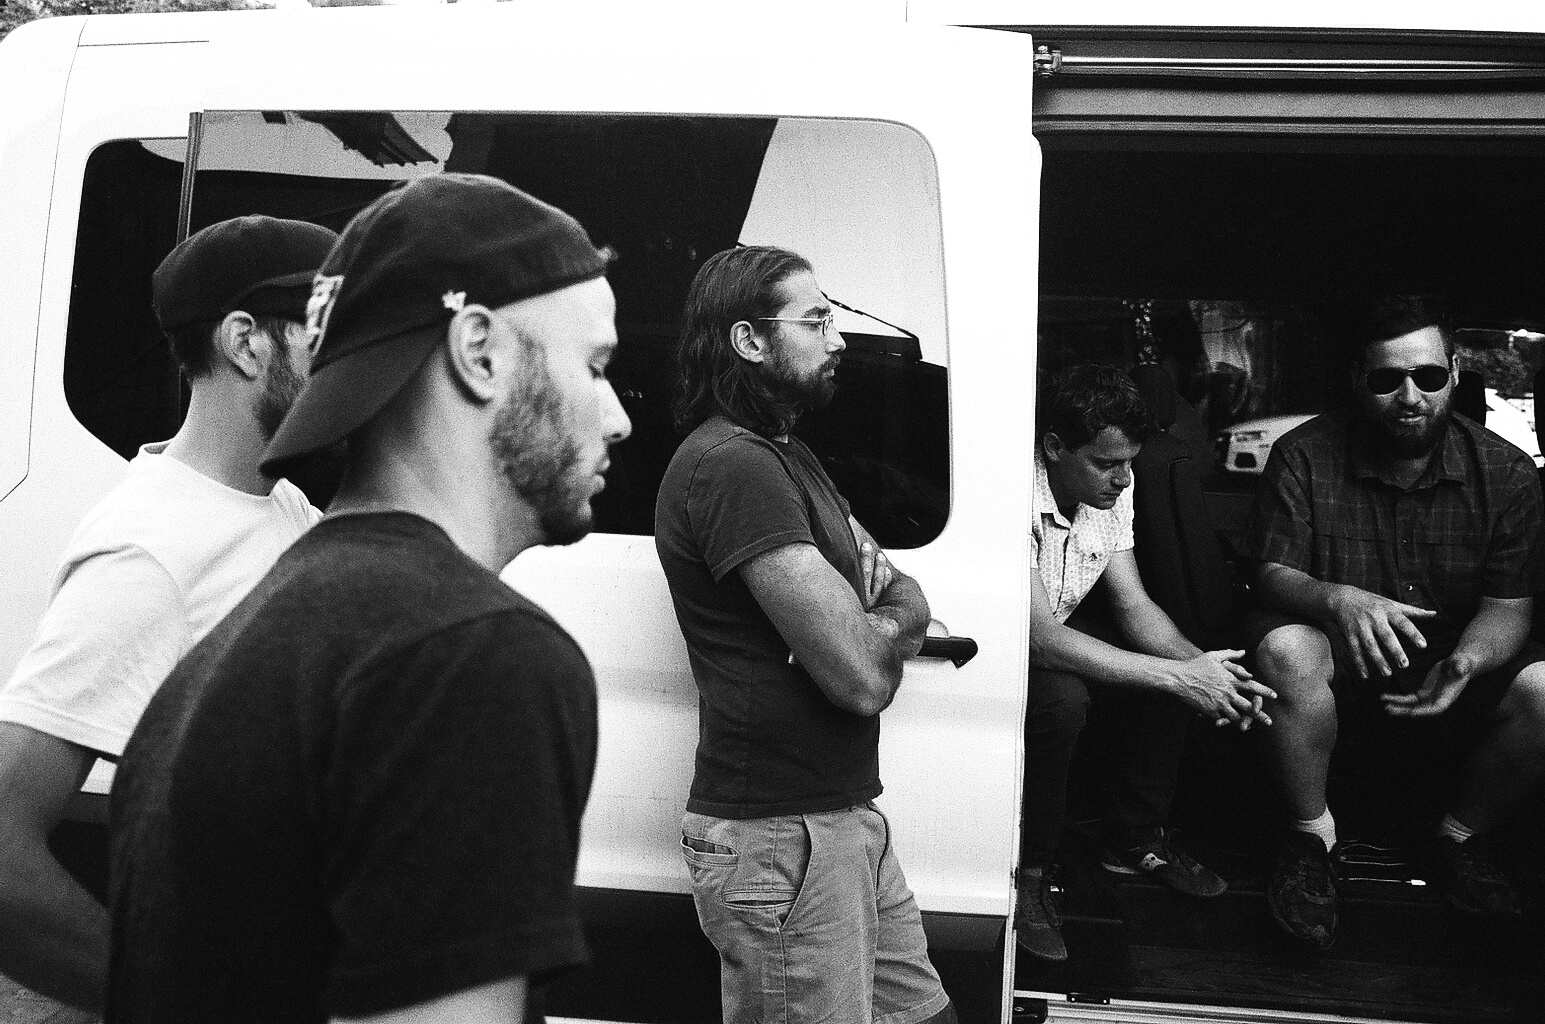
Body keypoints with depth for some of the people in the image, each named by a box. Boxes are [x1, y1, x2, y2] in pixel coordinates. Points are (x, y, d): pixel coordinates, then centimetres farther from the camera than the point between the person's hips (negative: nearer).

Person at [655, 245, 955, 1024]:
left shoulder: (787, 455, 15)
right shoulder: (731, 464, -19)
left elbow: (912, 607, 13)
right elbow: (862, 676, -23)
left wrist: (865, 622, -10)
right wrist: (886, 625, 0)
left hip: (845, 814, 9)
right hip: (779, 836, -9)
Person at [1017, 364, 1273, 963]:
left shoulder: (1111, 484, -7)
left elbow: (1132, 604, -3)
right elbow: (1037, 636, -38)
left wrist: (1201, 667, -22)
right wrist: (1180, 677, -36)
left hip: (1055, 631, 8)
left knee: (1171, 668, -8)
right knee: (1061, 699, -34)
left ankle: (1136, 840, 12)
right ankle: (1027, 871, -11)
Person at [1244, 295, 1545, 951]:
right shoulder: (1302, 458, -11)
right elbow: (1271, 574, -12)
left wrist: (1466, 663, -32)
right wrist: (1338, 599, -36)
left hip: (1459, 652, 2)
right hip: (1342, 652, -2)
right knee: (1285, 649, -35)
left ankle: (1458, 839, 2)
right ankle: (1312, 835, -11)